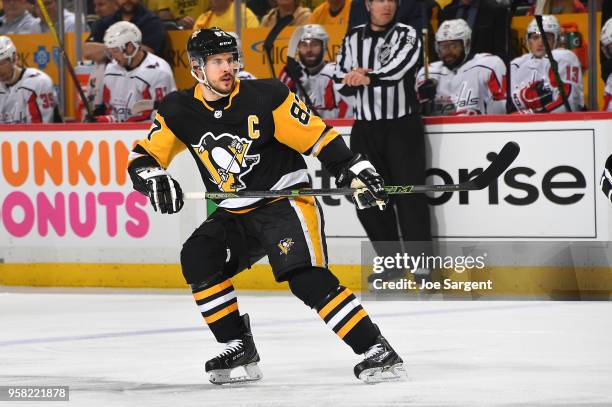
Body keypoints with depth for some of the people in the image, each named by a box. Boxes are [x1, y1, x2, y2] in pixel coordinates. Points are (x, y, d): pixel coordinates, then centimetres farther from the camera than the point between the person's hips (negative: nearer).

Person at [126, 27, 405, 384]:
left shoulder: (265, 97, -14)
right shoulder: (179, 112, -3)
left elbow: (318, 137, -10)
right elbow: (144, 156, 2)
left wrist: (355, 171, -18)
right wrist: (154, 178, -20)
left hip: (286, 198, -5)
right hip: (235, 216, 5)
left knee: (307, 278, -24)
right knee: (198, 259, -16)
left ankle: (378, 351, -23)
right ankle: (239, 348, -3)